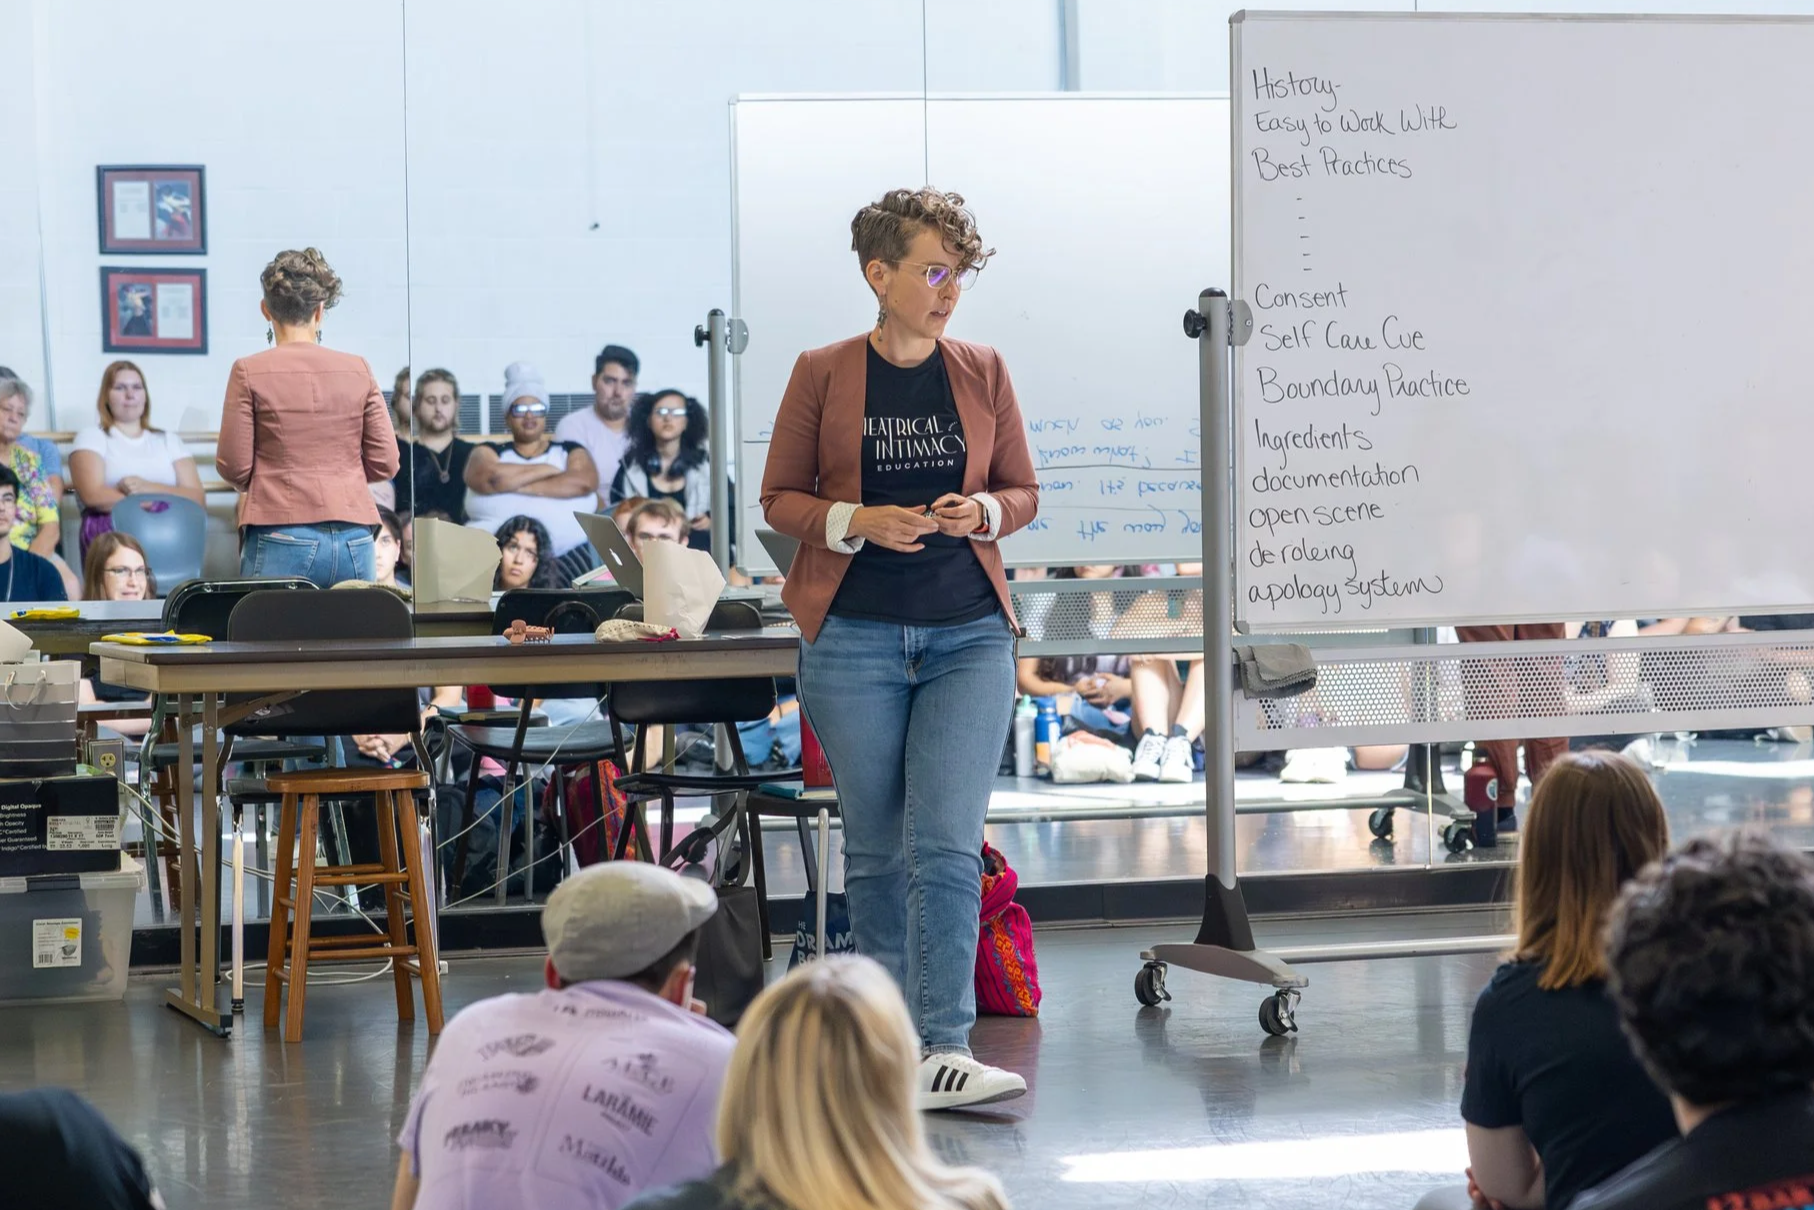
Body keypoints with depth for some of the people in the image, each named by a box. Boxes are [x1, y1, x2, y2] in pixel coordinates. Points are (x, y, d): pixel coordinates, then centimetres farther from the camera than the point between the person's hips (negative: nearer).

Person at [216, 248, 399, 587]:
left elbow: (233, 467, -2)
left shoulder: (249, 372, -1)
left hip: (282, 539, -3)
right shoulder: (357, 369, 6)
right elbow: (385, 463, 6)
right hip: (353, 539, 3)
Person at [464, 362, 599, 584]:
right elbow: (487, 478, -6)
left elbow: (584, 483, -3)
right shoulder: (489, 452, 18)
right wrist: (548, 470, 1)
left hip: (566, 555, 0)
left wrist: (515, 484, -5)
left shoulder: (570, 452, 19)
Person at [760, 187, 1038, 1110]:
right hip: (854, 639, -1)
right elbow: (780, 498, 3)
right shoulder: (822, 374, 0)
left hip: (967, 635, 1)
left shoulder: (982, 372, 6)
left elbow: (1023, 490, 13)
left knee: (946, 844, -9)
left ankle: (945, 1054, -12)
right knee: (877, 850, 6)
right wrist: (859, 522, -15)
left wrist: (981, 511, -10)